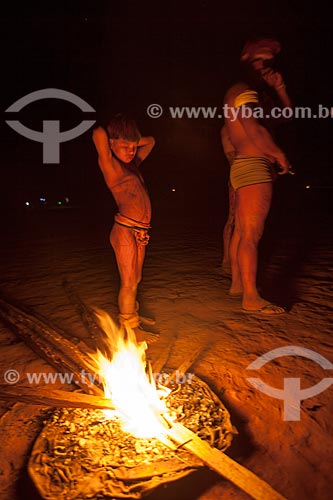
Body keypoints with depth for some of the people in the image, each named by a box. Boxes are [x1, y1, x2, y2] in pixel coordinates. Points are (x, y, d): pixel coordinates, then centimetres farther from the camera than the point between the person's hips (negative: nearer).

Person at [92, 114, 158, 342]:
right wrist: (107, 137, -1)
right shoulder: (111, 166, -7)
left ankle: (131, 314, 36)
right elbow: (98, 133, -23)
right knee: (129, 281, 0)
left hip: (140, 232, 8)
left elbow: (150, 141, 29)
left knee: (135, 279, 19)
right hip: (125, 231, -8)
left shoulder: (132, 164, 15)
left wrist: (132, 141, 15)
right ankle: (130, 327, 13)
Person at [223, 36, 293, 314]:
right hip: (254, 166, -11)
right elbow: (254, 129, -23)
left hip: (246, 168, 11)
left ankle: (237, 284, 23)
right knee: (251, 235, -12)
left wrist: (279, 88, 14)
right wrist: (280, 155, -14)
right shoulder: (244, 91, -6)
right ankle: (252, 298, -8)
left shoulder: (257, 93, 26)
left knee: (242, 231, 12)